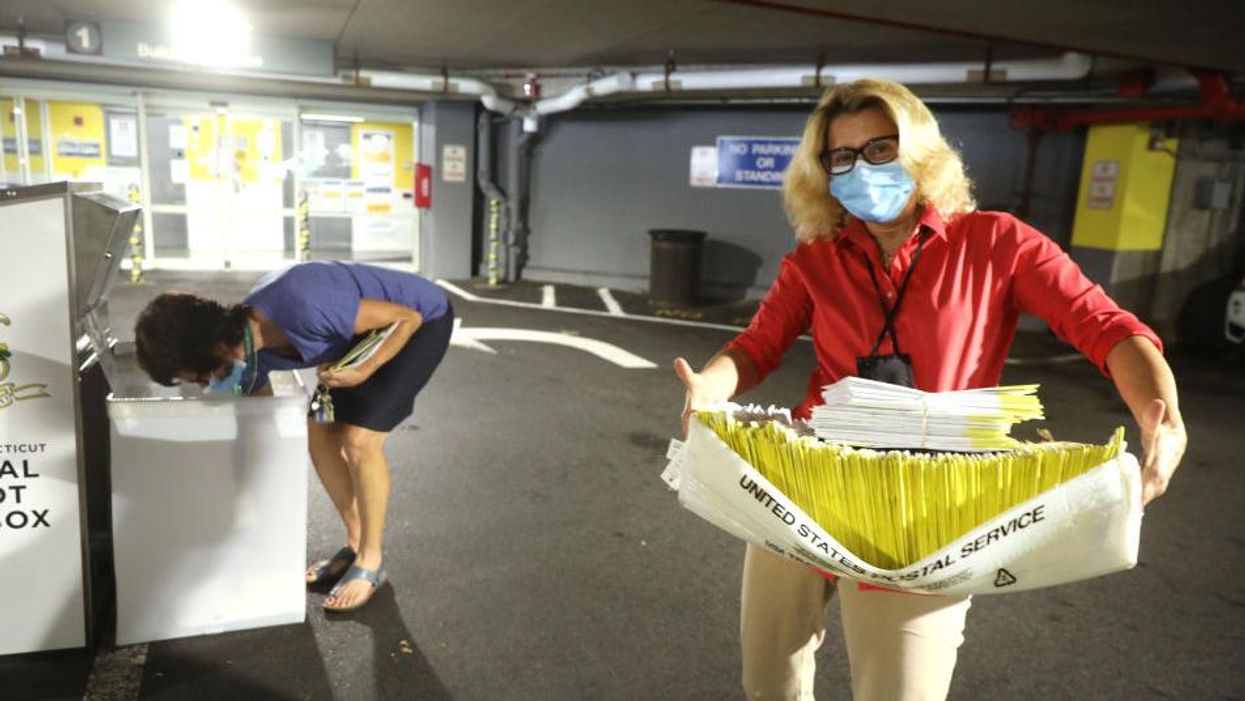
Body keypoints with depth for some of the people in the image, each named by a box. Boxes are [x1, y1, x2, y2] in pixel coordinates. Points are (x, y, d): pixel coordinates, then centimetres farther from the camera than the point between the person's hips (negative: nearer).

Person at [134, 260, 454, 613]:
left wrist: (365, 371, -31)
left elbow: (408, 317, -24)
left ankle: (371, 561, 3)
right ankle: (357, 543, 19)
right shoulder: (247, 346, -9)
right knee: (317, 432, 3)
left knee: (359, 439, -15)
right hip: (371, 330, 8)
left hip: (423, 319, -8)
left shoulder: (303, 309, -35)